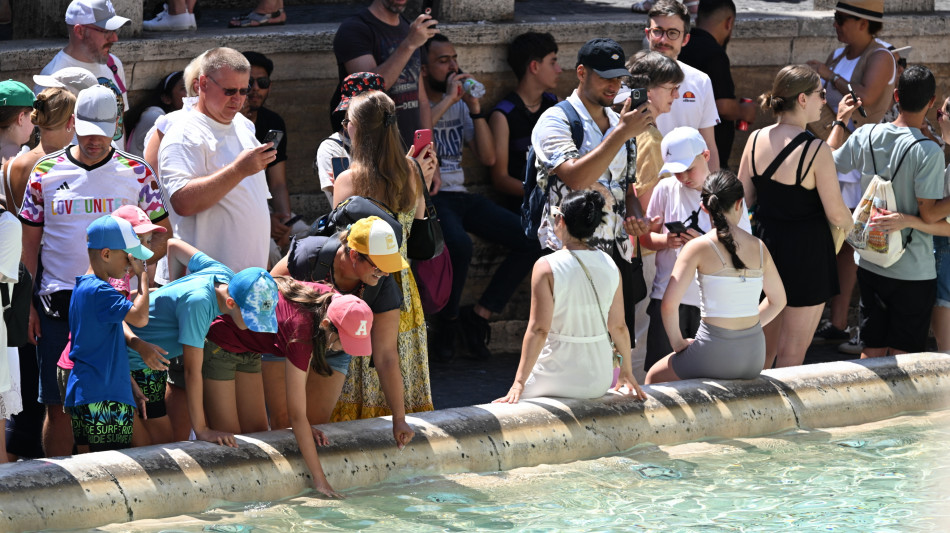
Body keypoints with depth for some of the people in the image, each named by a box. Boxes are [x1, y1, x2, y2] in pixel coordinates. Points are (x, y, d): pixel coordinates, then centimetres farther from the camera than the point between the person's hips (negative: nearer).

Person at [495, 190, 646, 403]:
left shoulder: (547, 267, -14)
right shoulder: (609, 265, 0)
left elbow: (539, 330, -18)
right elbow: (619, 326, 6)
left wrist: (519, 383, -18)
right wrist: (627, 372, 21)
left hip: (557, 380, -6)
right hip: (599, 382, 6)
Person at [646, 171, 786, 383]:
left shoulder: (699, 247, -11)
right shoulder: (759, 247, 3)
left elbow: (669, 303, -16)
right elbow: (777, 300, 16)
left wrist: (677, 342, -2)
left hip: (714, 355, -5)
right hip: (754, 356, 5)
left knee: (654, 377, 25)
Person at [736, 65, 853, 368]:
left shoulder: (756, 140, -2)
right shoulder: (815, 150, -19)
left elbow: (742, 200, 7)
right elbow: (836, 215, -15)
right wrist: (852, 226, 8)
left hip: (765, 242, 6)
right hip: (806, 252, -6)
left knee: (762, 349, 18)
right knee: (791, 354, 4)